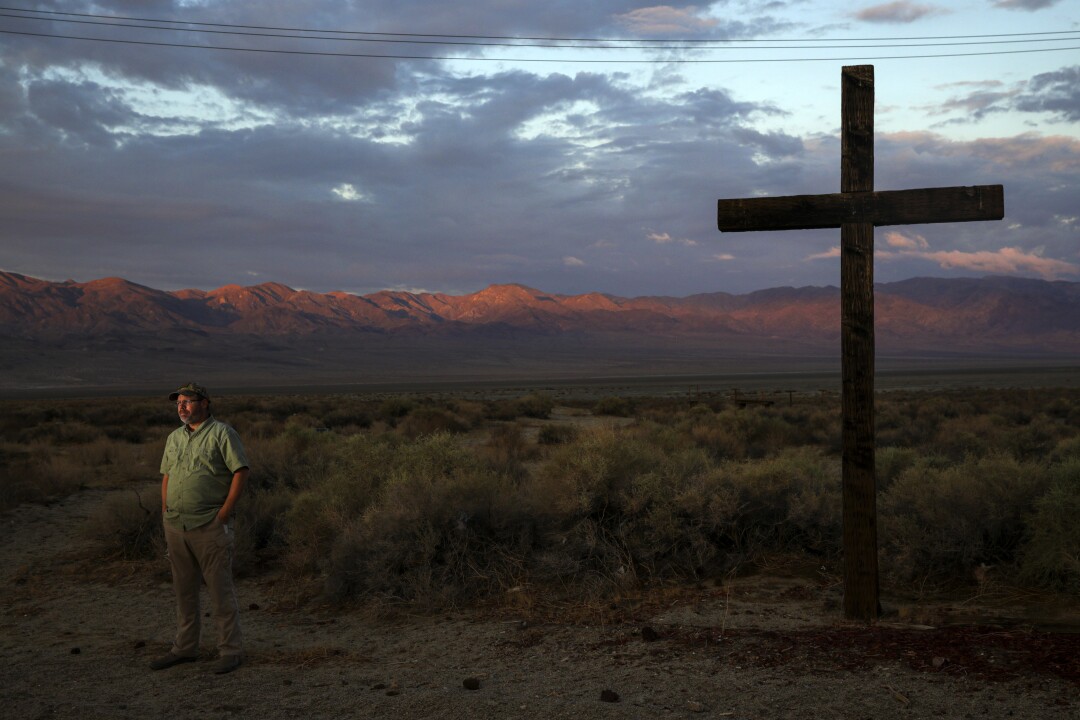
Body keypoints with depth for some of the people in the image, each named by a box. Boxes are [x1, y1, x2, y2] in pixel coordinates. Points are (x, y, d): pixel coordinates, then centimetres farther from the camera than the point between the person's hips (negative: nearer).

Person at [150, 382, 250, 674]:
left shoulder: (221, 433, -6)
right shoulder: (174, 437, 15)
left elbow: (241, 472, -10)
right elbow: (166, 476, 21)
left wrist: (223, 514, -13)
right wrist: (166, 514, 11)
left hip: (209, 527, -7)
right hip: (176, 527, 7)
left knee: (220, 590, -2)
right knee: (184, 590, 14)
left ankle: (230, 650, 6)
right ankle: (185, 647, 25)